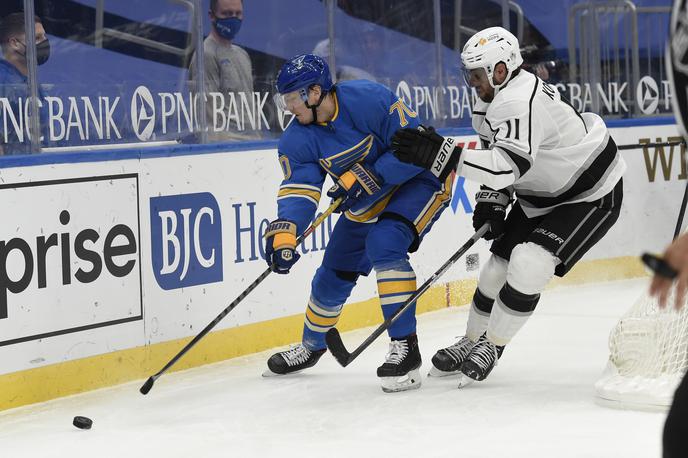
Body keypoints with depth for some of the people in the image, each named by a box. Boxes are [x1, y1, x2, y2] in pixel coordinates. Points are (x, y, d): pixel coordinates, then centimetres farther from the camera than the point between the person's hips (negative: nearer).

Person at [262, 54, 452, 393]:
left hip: (419, 177, -7)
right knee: (334, 273, 11)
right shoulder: (298, 139, -11)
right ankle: (312, 345, 39)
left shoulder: (369, 99, -29)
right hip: (365, 202, 7)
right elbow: (298, 189, -19)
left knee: (383, 243, -31)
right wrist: (284, 230, -38)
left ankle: (405, 346, -25)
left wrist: (368, 176, -33)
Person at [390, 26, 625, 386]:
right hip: (540, 195, 10)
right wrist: (490, 203, -2)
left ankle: (491, 347, -5)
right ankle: (472, 342, 25)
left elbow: (510, 165, -45)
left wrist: (440, 155, -49)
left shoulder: (520, 102, -33)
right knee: (499, 265, 8)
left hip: (591, 195, -10)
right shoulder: (491, 100, -1)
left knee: (529, 264, -21)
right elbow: (495, 158, 13)